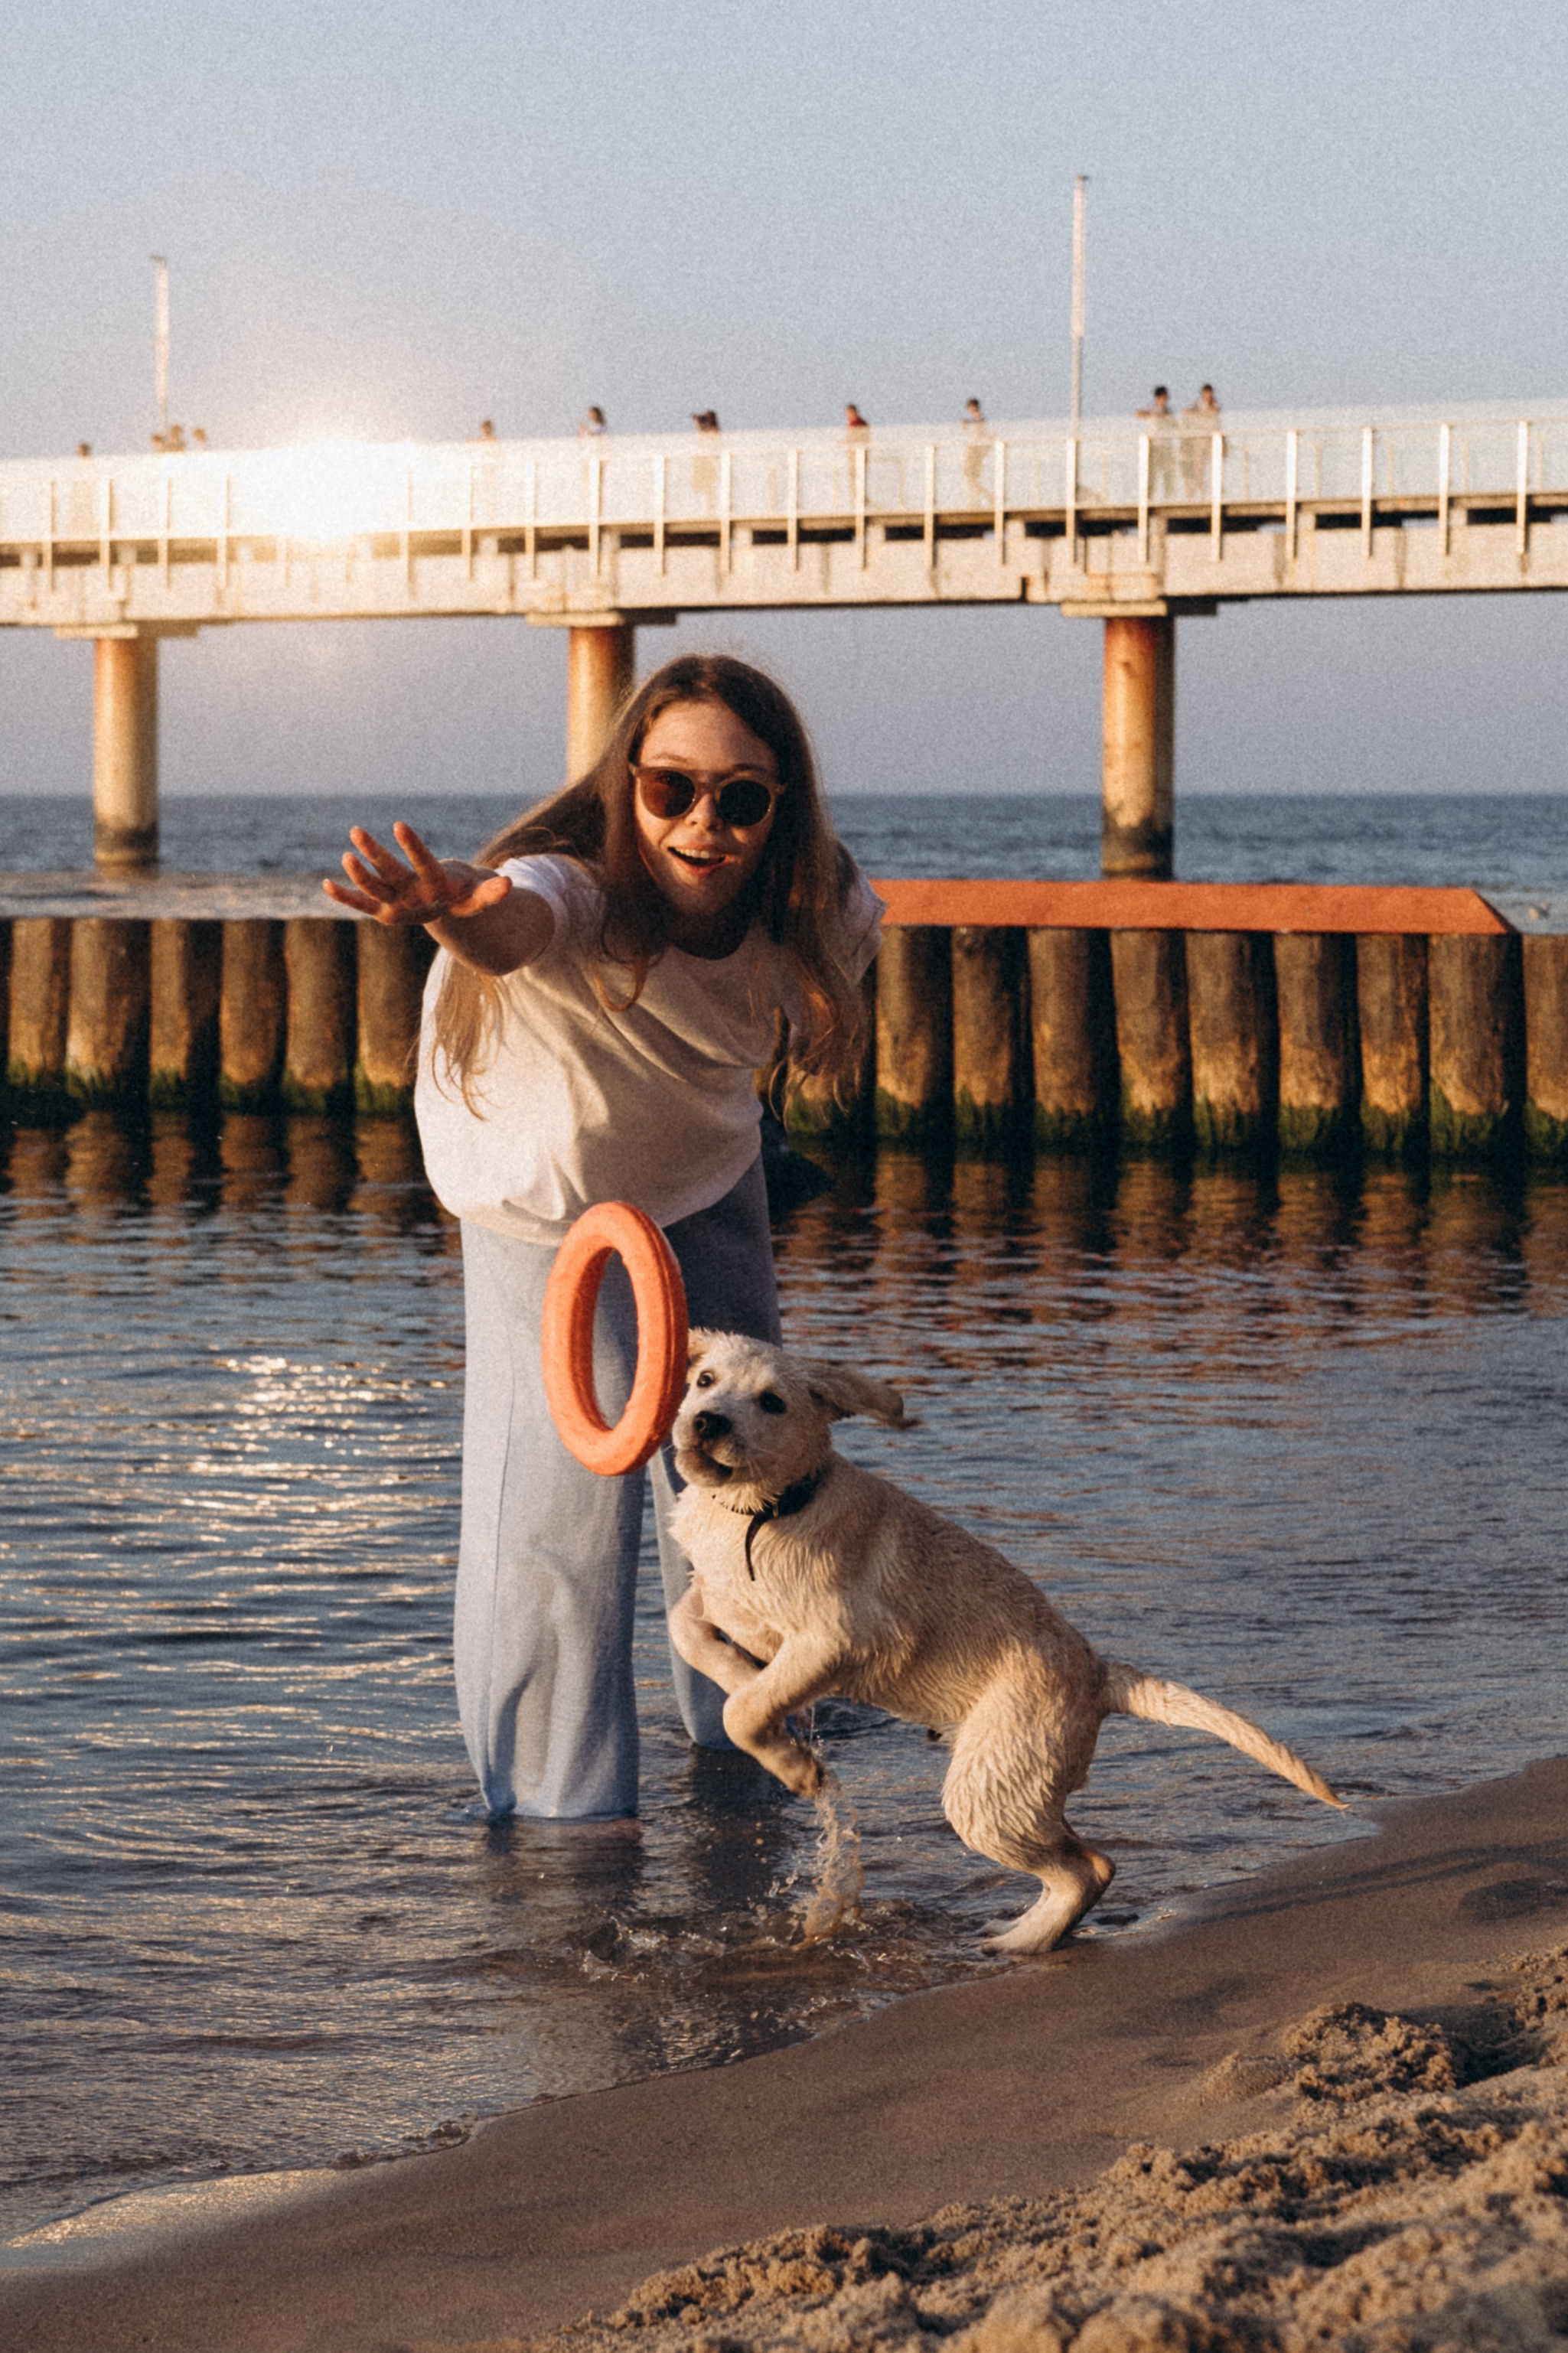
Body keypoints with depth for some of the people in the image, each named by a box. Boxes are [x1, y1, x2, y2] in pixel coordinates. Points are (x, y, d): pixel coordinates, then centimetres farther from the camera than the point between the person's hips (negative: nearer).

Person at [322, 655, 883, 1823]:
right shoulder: (577, 889, -43)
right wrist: (463, 913, -91)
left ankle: (736, 1727, 39)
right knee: (572, 1481, -15)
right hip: (544, 1199, -4)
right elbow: (518, 924, -69)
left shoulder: (812, 905, -29)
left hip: (709, 1182, 4)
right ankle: (561, 1797, 1)